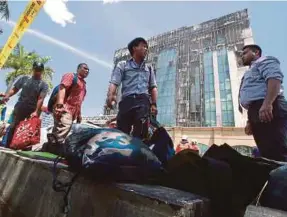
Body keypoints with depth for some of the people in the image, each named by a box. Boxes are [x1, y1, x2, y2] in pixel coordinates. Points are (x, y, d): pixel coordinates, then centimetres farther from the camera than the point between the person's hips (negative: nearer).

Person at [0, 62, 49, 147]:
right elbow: (14, 89, 8)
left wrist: (36, 111, -24)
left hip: (33, 110, -2)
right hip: (20, 107, 3)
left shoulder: (44, 85, -2)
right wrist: (7, 96, -13)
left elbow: (41, 98, -13)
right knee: (13, 126, 1)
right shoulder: (24, 78, 9)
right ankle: (7, 146, 8)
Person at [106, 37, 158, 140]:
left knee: (141, 132, -15)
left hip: (143, 101, 2)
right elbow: (114, 82, 3)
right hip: (127, 101, -1)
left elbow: (153, 87, 21)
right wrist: (110, 95, -18)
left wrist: (154, 104, 6)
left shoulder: (149, 68, 28)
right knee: (121, 131, -7)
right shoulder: (122, 65, 17)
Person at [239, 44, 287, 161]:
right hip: (257, 111, 9)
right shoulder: (250, 72, 36)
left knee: (277, 152, -18)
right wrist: (250, 121, 21)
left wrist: (267, 103, -26)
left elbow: (274, 77, -11)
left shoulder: (264, 61, 11)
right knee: (267, 153, 0)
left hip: (268, 109, -9)